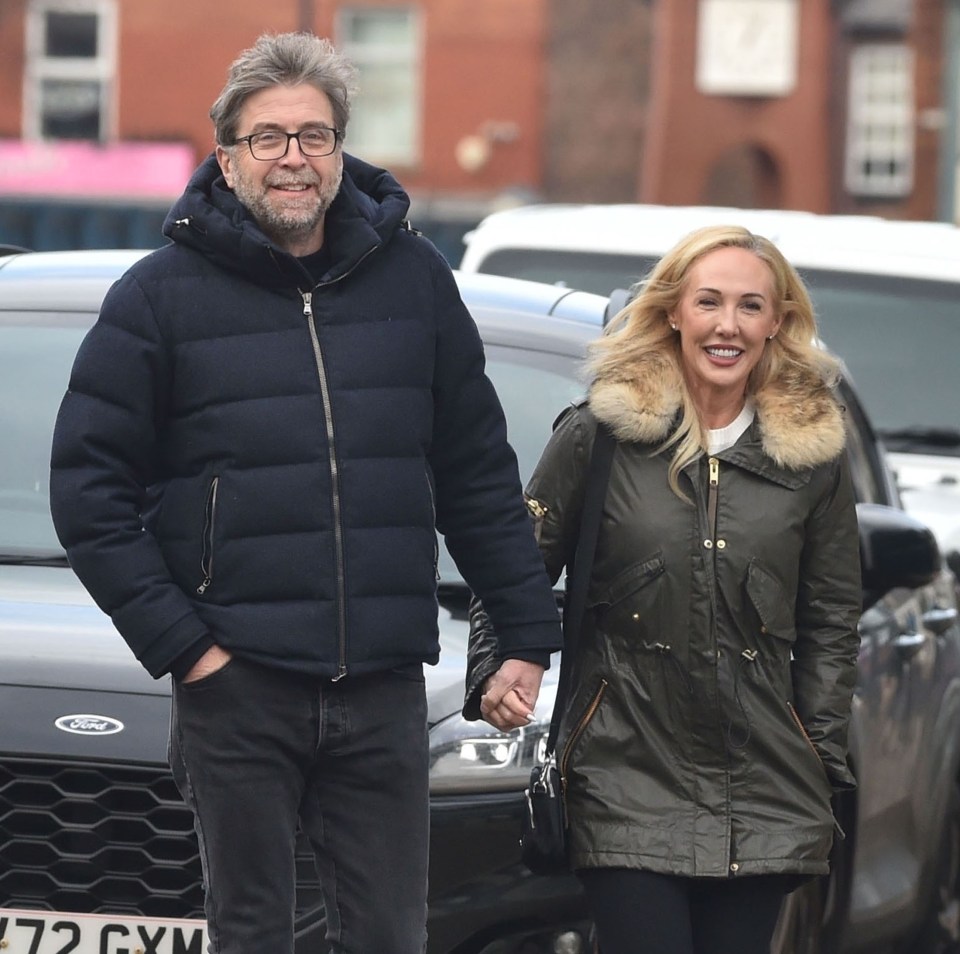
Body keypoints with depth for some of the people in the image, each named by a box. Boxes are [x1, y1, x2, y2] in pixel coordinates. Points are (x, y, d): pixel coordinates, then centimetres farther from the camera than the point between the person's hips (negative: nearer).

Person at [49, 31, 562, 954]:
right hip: (236, 684, -2)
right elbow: (88, 489, -2)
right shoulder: (161, 296, 0)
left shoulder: (412, 279, 8)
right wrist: (177, 643, -8)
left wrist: (527, 634, 9)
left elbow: (479, 471, 13)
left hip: (382, 688, 2)